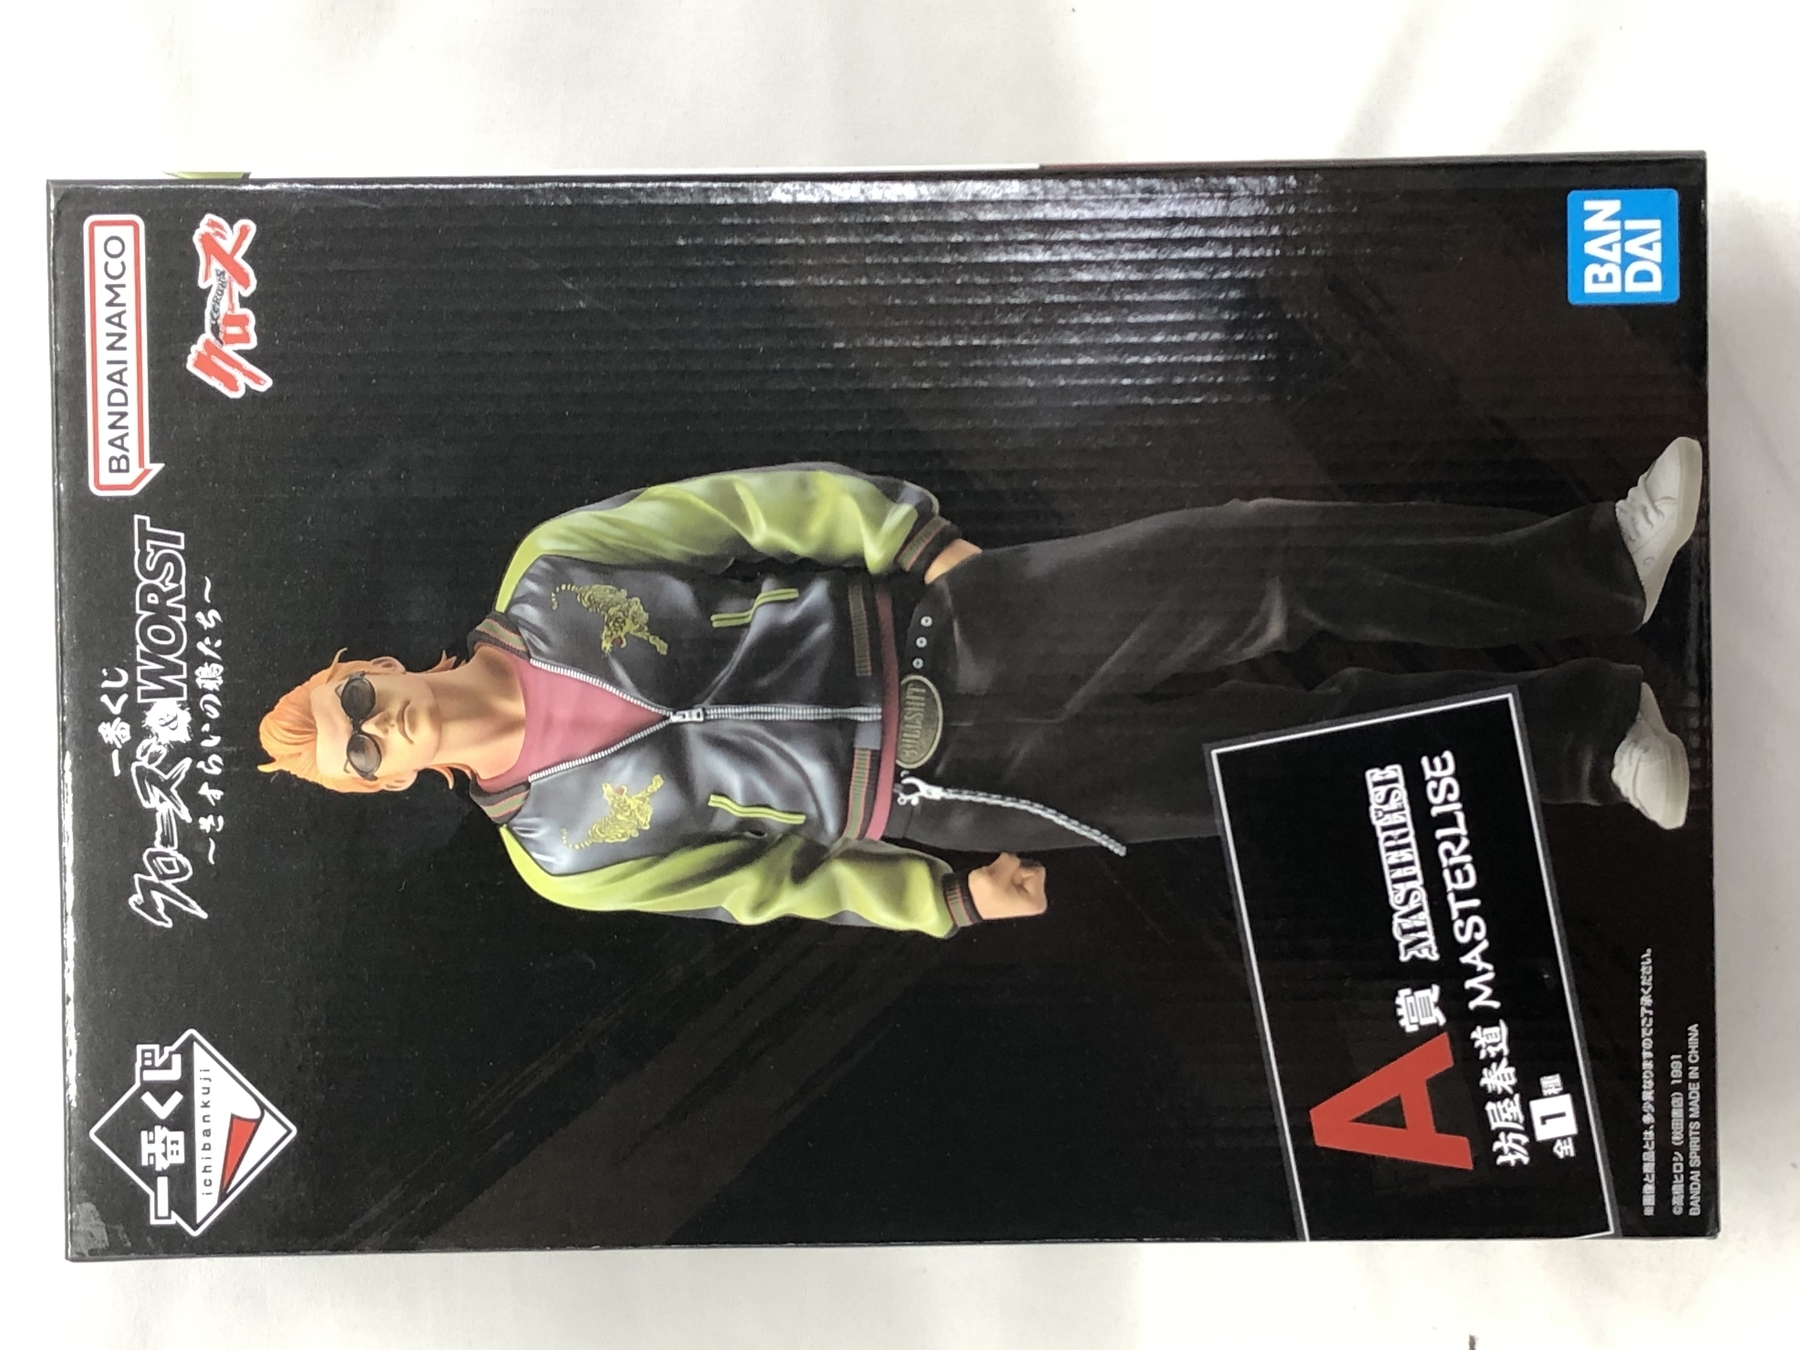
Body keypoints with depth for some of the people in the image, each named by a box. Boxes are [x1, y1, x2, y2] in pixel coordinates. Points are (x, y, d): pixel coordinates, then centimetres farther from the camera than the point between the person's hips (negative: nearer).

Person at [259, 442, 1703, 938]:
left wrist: (929, 548, -10)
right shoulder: (560, 848, 1)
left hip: (950, 616, 2)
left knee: (1275, 560, -11)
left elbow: (776, 503, 0)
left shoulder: (550, 576, 3)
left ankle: (1586, 561, 6)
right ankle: (1579, 727, 8)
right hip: (941, 786, -2)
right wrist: (946, 899, -4)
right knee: (1299, 748, -10)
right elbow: (769, 880, 2)